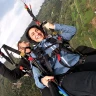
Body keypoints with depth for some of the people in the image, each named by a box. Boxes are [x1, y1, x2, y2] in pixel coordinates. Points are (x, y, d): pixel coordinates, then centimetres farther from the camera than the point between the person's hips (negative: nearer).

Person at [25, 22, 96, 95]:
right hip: (64, 75, -5)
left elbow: (72, 30, 25)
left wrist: (54, 26, 18)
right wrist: (42, 80, -20)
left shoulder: (55, 38, 26)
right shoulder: (35, 54, 15)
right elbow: (37, 77, 6)